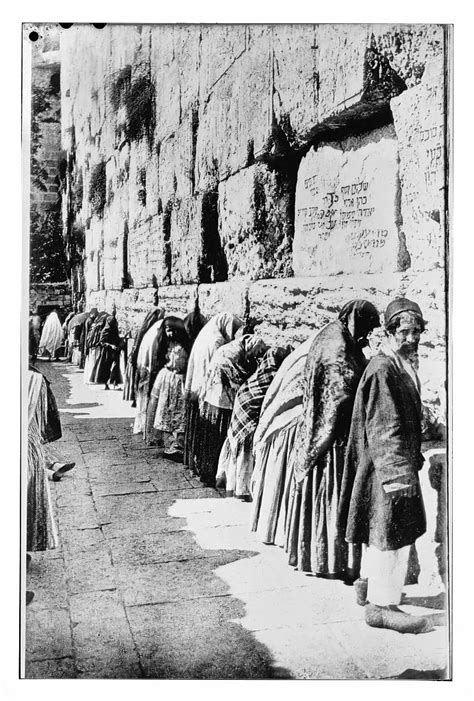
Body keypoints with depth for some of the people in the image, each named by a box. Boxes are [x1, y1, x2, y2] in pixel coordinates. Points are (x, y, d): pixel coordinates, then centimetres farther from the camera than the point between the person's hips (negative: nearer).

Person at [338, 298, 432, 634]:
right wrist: (400, 472, -27)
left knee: (379, 529, 20)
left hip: (393, 461, 10)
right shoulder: (383, 370, -20)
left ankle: (369, 584, 35)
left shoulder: (404, 365, 12)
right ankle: (383, 605, 5)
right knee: (393, 531, -4)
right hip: (388, 465, -10)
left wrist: (414, 457, 24)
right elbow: (384, 429, -24)